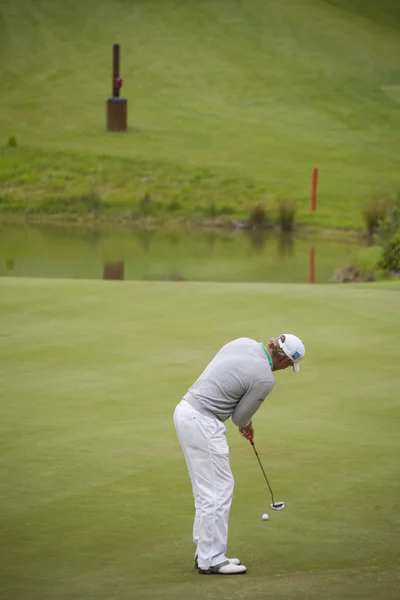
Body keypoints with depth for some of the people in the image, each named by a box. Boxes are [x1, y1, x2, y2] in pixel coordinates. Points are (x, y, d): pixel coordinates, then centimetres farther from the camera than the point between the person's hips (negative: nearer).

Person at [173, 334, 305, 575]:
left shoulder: (244, 342, 8)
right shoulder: (264, 379, -14)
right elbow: (240, 417, -2)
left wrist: (245, 420, 21)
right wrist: (247, 424, 23)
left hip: (186, 411, 9)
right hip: (202, 423, -9)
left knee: (207, 490, 15)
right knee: (219, 490, -2)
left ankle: (206, 552, 19)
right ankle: (212, 560, 1)